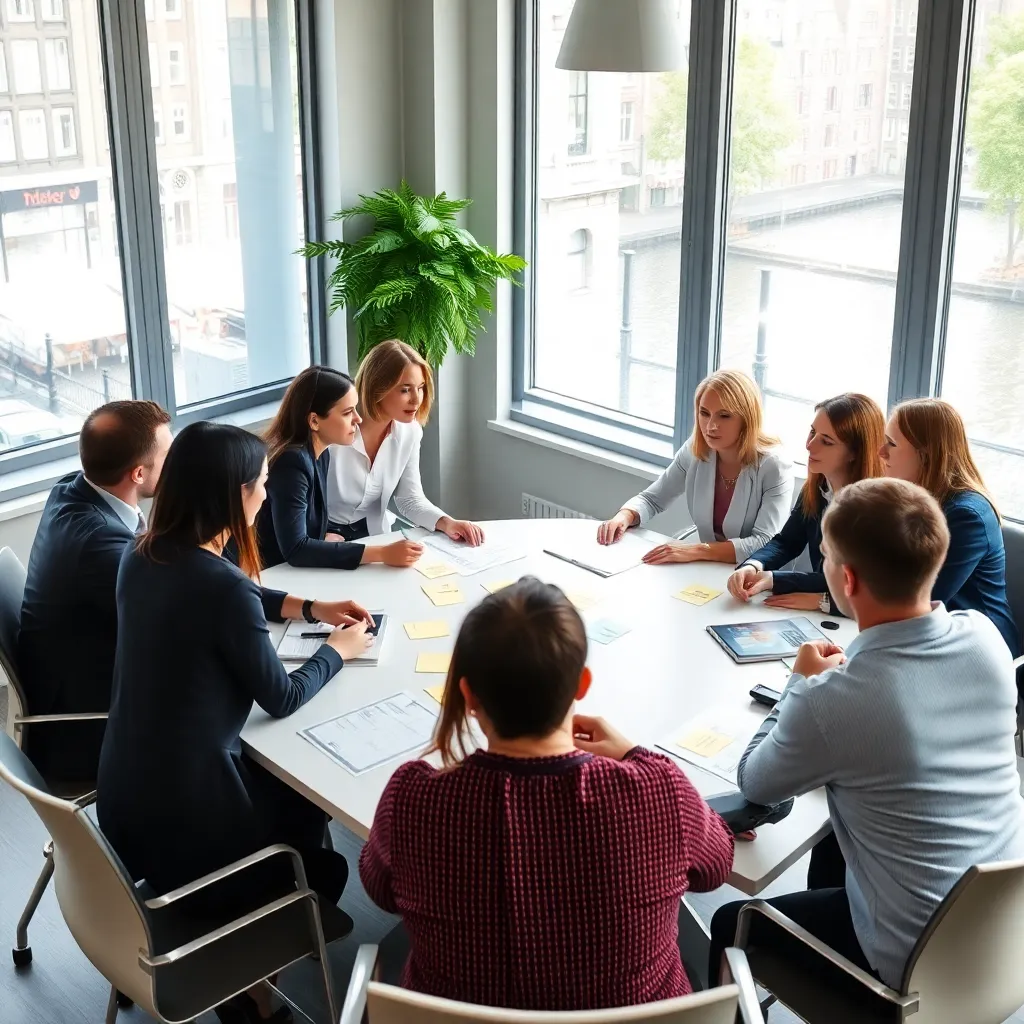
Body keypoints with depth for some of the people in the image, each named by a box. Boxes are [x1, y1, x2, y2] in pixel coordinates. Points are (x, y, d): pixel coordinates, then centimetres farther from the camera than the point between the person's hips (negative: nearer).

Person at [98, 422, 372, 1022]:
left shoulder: (143, 558, -2)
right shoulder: (222, 584, -27)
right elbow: (282, 698, -13)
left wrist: (311, 608, 16)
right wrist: (339, 650, 4)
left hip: (125, 796, 7)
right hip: (184, 818, -7)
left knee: (295, 793, 28)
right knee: (324, 872, 20)